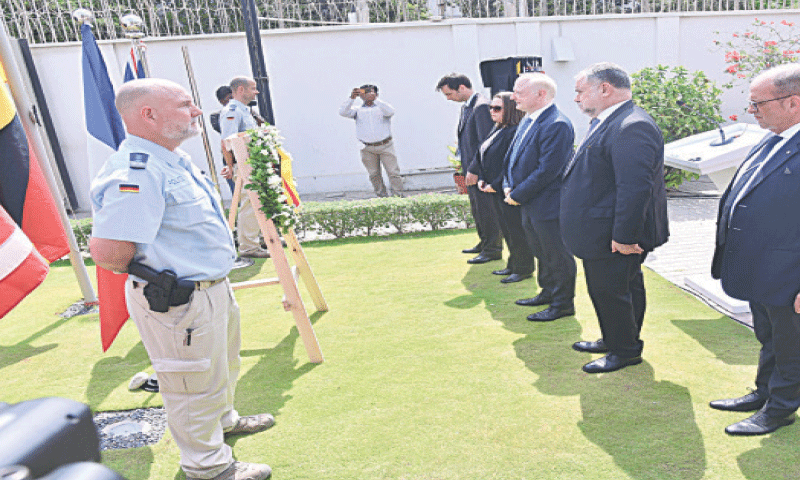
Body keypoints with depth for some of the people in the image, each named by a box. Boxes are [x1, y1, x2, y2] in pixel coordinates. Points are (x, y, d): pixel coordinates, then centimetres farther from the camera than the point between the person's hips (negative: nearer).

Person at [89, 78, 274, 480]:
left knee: (221, 367, 28)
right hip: (179, 303, -10)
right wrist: (148, 270, -15)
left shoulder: (173, 159, 8)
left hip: (212, 288, 10)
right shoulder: (135, 172, -26)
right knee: (196, 383, 9)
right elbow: (106, 251, -34)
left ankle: (223, 420, 53)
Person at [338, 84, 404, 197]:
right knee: (374, 174, 4)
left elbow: (390, 112, -15)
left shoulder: (382, 107, 9)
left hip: (385, 146, -1)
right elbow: (343, 112, -4)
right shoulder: (358, 110, 12)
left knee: (393, 172, -5)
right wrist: (352, 98, -17)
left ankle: (398, 195, 2)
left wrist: (375, 99, -23)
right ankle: (382, 196, 15)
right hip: (368, 149, 2)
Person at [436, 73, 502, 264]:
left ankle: (493, 250, 11)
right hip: (471, 169, 10)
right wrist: (460, 158, 14)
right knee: (477, 209, 19)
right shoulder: (465, 106, 14)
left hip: (481, 170, -10)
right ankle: (484, 243, 33)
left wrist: (474, 170, -21)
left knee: (486, 209, -1)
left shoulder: (481, 107, -18)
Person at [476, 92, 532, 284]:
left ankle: (523, 269, 16)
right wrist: (482, 179, 5)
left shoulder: (515, 131, -18)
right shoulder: (496, 130, 13)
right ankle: (513, 265, 32)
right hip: (495, 191, 10)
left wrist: (495, 185, -18)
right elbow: (484, 157, 17)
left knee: (516, 231, 2)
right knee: (506, 230, 18)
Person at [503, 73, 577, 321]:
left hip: (548, 205, -9)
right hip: (529, 204, 10)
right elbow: (513, 155, 16)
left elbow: (547, 170, -25)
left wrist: (518, 195, -18)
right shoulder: (527, 120, 9)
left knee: (558, 256, 6)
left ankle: (563, 304, 22)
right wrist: (509, 185, 1)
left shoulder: (557, 125, -22)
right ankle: (548, 293, 40)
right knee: (541, 252, 23)